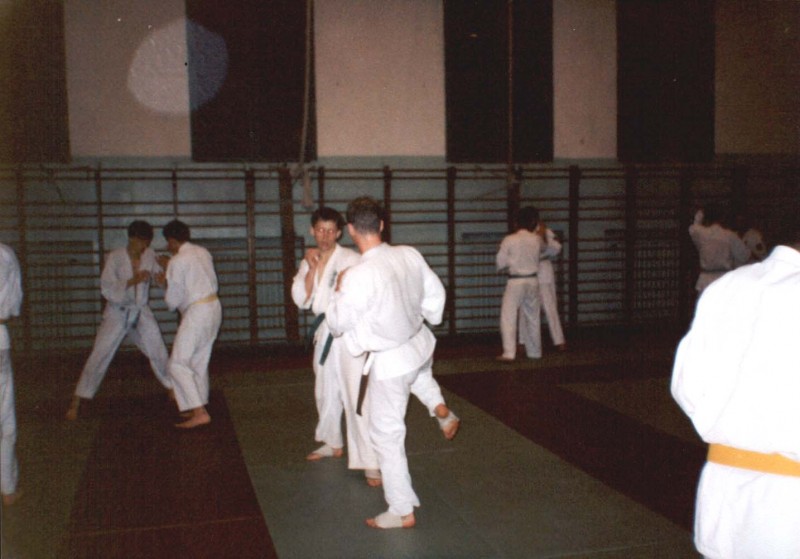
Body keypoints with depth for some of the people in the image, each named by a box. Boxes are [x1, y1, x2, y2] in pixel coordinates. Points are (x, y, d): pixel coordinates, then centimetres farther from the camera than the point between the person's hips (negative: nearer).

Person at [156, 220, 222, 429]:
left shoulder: (177, 262, -13)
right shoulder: (202, 252, 9)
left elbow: (173, 300, -9)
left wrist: (165, 283, 10)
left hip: (197, 312, -9)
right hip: (214, 307, 9)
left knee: (178, 363, -5)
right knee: (199, 362, 18)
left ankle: (199, 413, -12)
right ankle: (198, 406, 26)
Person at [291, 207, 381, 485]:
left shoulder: (351, 259, -11)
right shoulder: (309, 261, 8)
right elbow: (301, 299, -2)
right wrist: (313, 267, -11)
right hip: (325, 332, 7)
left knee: (356, 396, -13)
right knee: (326, 393, 21)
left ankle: (370, 462, -8)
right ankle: (332, 444, 43)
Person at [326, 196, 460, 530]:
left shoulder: (358, 276, -29)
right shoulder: (410, 255, -9)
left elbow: (338, 321, -17)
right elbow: (435, 294, 4)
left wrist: (340, 289, -1)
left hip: (389, 362, -6)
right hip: (421, 344, 7)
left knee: (386, 435, 8)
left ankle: (402, 511, 19)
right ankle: (440, 408, 31)